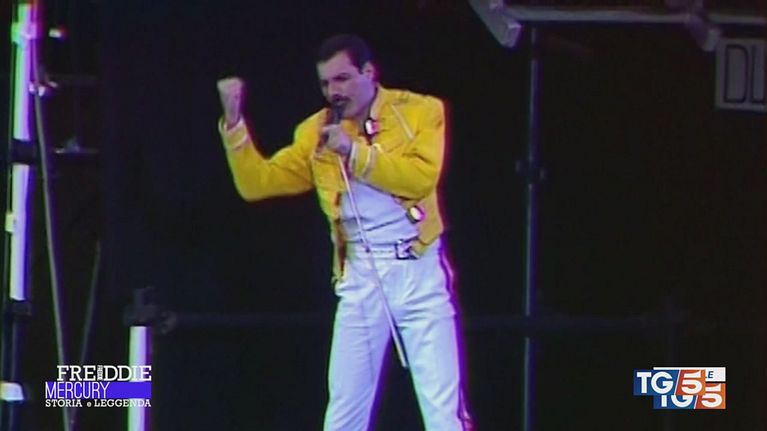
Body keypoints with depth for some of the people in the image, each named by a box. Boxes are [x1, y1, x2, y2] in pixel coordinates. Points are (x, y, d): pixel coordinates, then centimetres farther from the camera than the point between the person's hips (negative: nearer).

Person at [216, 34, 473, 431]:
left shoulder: (420, 112, -1)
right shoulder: (317, 131, 8)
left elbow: (421, 178, -16)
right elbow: (256, 183, 7)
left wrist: (355, 152, -19)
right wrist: (234, 122, -4)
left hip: (418, 271, -3)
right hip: (360, 278, 4)